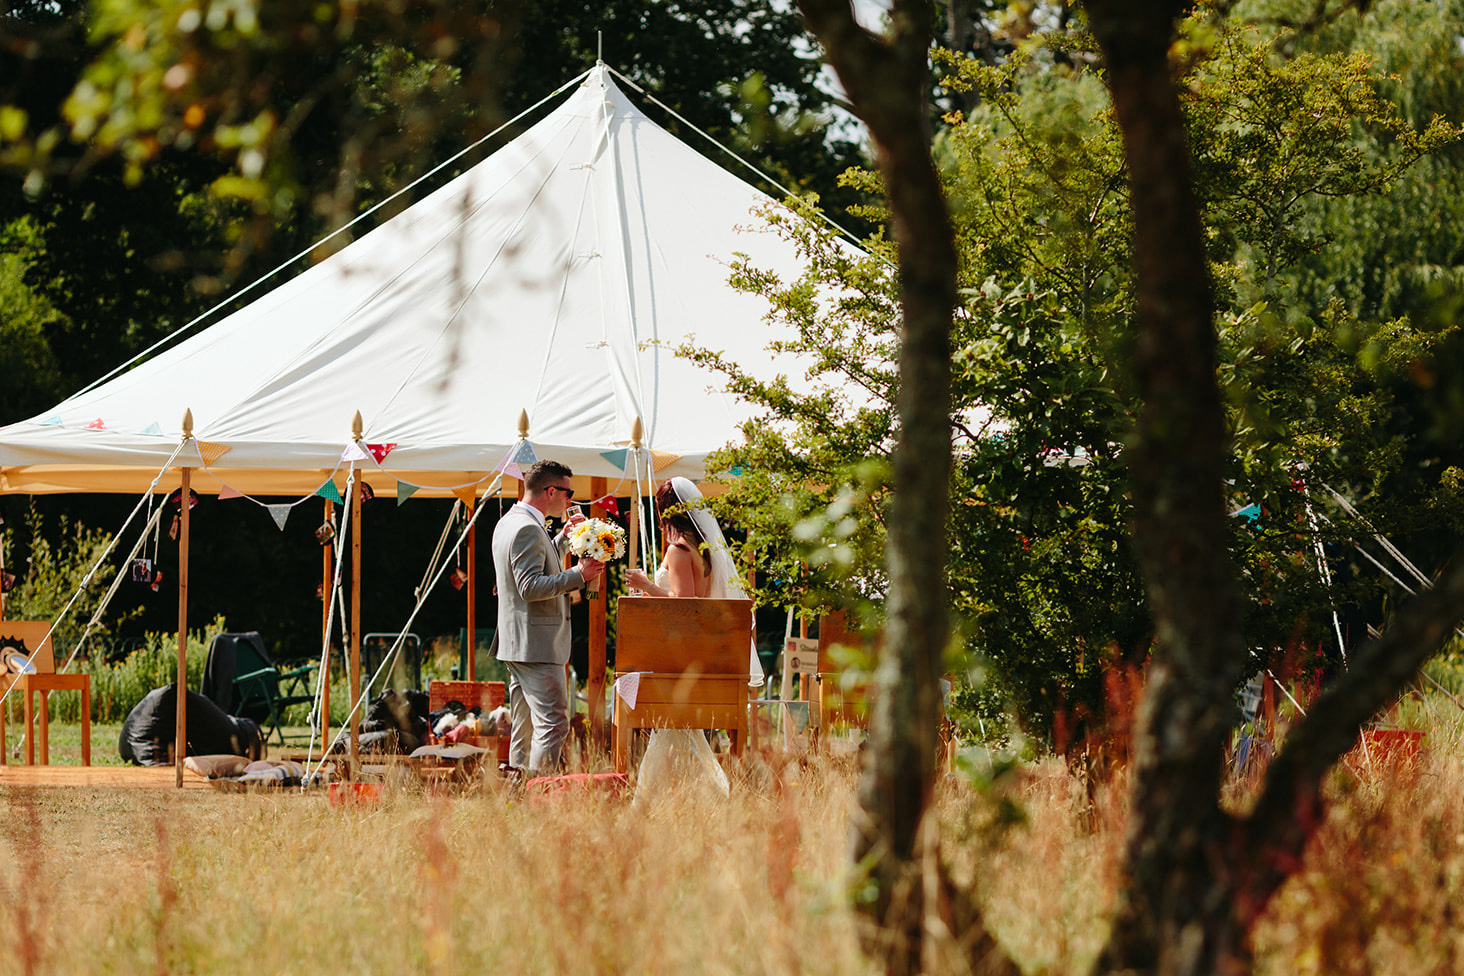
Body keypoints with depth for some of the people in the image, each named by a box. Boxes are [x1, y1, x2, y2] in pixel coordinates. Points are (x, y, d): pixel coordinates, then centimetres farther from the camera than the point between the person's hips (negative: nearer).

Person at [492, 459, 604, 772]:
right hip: (537, 646, -11)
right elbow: (530, 587, -24)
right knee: (553, 723, -12)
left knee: (524, 728, 13)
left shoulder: (508, 522, 16)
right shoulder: (528, 529, -17)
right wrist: (578, 575, -22)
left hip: (517, 644, 11)